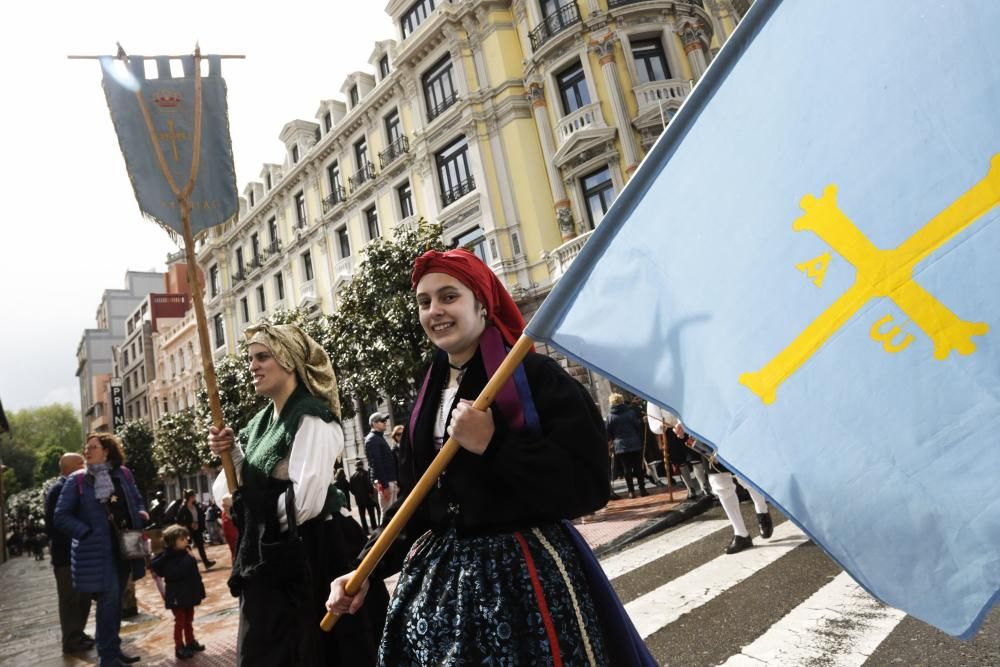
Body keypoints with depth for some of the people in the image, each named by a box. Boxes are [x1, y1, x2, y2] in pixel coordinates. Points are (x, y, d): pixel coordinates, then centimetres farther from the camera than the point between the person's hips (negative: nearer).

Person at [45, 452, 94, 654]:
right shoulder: (58, 488, -16)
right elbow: (54, 522, -21)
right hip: (66, 554, -9)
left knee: (83, 596, 16)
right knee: (70, 599, 2)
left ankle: (77, 634, 28)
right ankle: (71, 641, 13)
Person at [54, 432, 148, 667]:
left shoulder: (123, 474, 4)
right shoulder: (77, 480, -4)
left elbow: (137, 502, 15)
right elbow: (61, 516, -6)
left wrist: (140, 518, -4)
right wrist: (88, 533, -14)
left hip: (125, 546, 4)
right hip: (98, 550, -4)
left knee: (115, 599, 15)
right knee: (109, 598, -8)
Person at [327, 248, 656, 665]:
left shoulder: (534, 375, -12)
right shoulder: (429, 395, 8)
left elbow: (589, 483, -19)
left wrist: (493, 446, -23)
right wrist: (366, 569, 5)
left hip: (525, 571, -6)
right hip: (439, 573, 6)